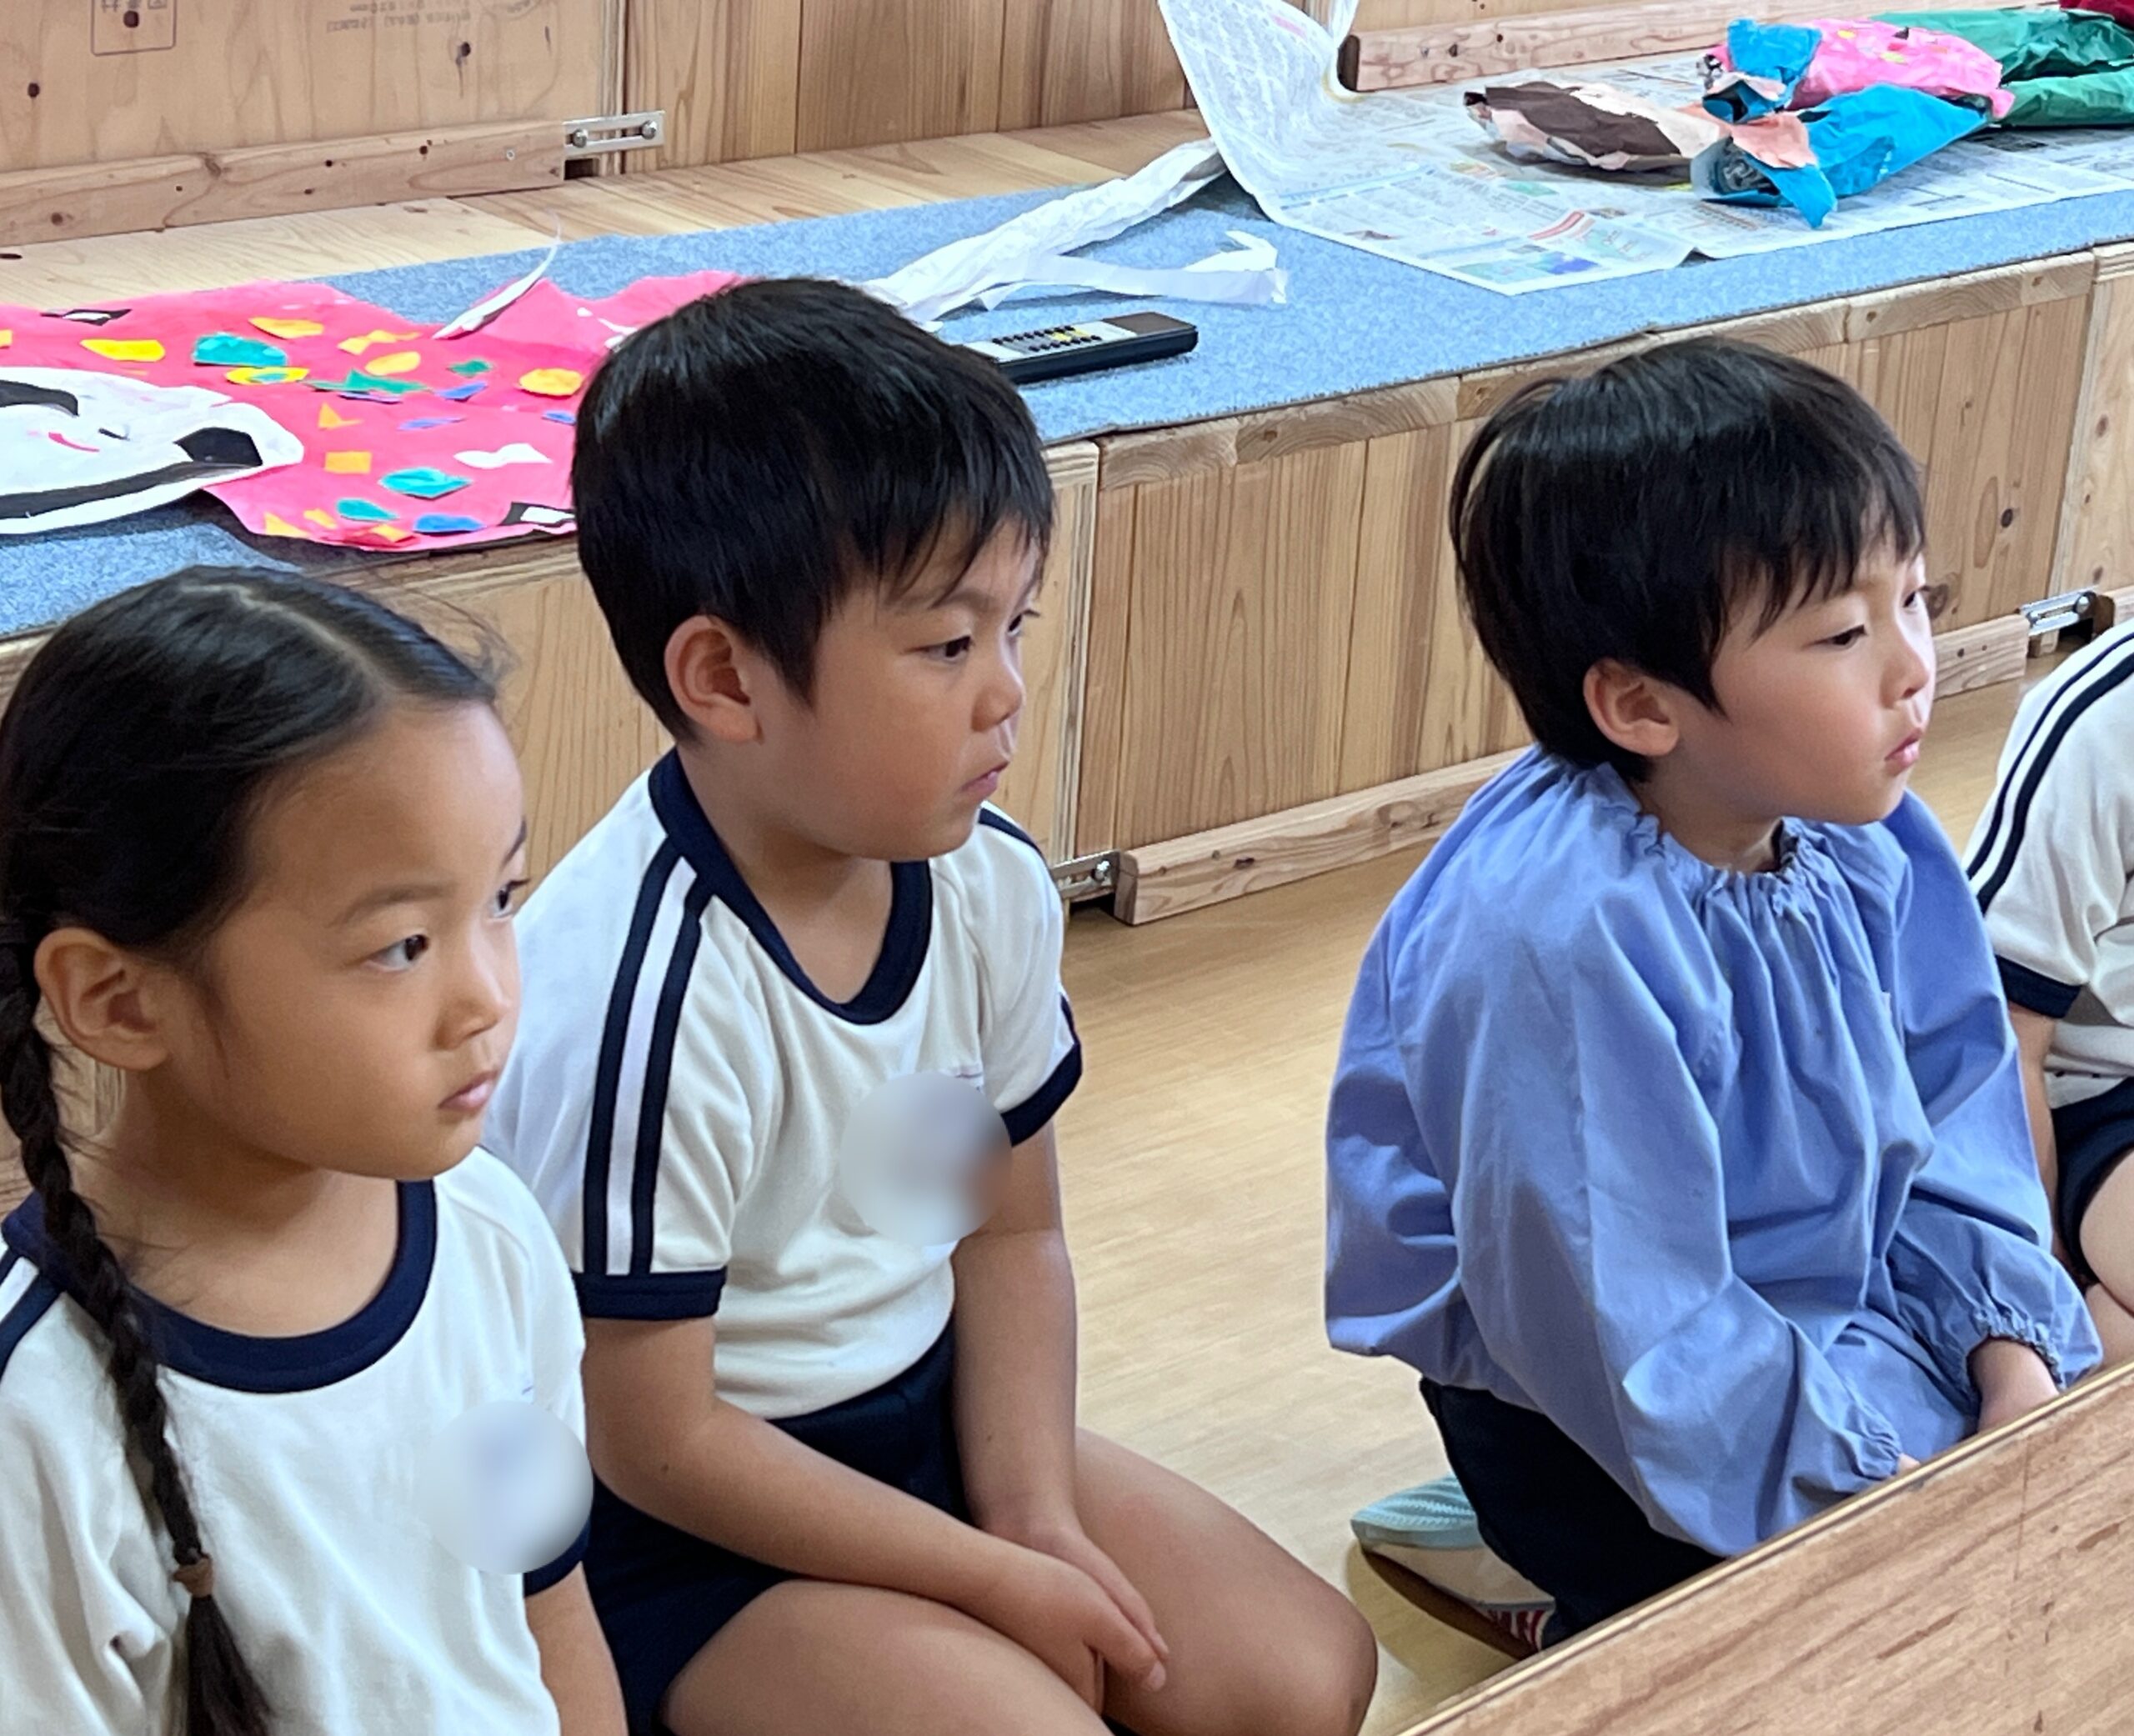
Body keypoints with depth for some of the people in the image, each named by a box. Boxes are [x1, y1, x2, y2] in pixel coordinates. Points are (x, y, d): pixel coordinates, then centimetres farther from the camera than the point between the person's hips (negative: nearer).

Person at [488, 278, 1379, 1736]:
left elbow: (1012, 1234, 5)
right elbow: (654, 1438, -21)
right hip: (690, 1525, -7)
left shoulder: (988, 888, -8)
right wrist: (995, 1579, -15)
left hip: (926, 1413, 7)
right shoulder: (644, 992, -30)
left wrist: (1035, 1511, -11)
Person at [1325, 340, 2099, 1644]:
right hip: (1586, 1416, -7)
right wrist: (1888, 1487, -23)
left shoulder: (1865, 840, -7)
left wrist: (2014, 1360, -9)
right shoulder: (1564, 940, -32)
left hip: (1839, 1306, 8)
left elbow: (1951, 1120, 4)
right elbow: (1614, 1325, -28)